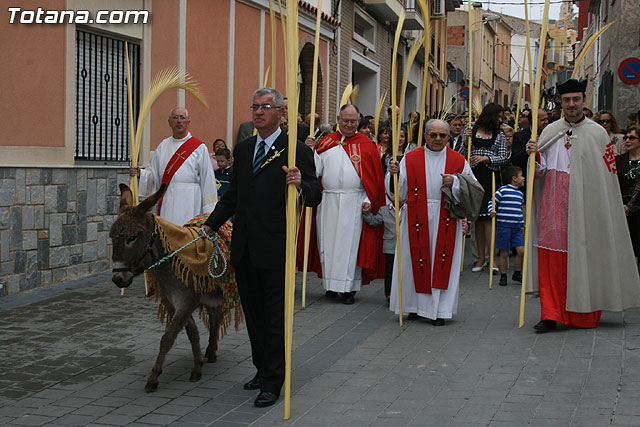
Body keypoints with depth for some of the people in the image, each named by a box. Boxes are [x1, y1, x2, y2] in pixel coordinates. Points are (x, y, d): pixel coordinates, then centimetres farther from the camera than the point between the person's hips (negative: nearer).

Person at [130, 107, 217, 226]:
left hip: (189, 202, -4)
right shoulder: (163, 146, 15)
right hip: (167, 201, 4)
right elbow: (153, 172, 17)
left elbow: (207, 179, 1)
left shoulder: (199, 147, 2)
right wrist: (140, 173, -5)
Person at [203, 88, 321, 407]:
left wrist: (301, 185, -31)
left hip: (275, 248, -6)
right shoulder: (243, 149, 14)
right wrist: (210, 225, 16)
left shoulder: (296, 150, -5)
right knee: (253, 312, 16)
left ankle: (272, 382, 9)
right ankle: (262, 369, 31)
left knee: (275, 317, 1)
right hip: (244, 248, 7)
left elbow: (315, 197, -10)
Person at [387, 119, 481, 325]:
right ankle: (418, 306, 18)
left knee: (443, 265, 0)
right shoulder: (410, 159, 4)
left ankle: (440, 310, 7)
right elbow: (400, 192, 1)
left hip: (445, 221, 0)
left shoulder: (458, 160, 5)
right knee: (416, 262, 3)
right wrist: (394, 174, -17)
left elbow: (474, 189, 4)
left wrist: (454, 182, -12)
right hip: (417, 221, 0)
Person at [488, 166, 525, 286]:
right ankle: (503, 276, 15)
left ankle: (517, 274, 14)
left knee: (521, 250, -4)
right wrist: (491, 211, -19)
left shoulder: (520, 193, 15)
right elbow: (492, 202, 0)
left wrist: (523, 224, 24)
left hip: (517, 227, 5)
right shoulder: (503, 190, -5)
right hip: (503, 226, -5)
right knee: (504, 253, 2)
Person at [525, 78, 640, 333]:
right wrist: (535, 157, -12)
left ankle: (584, 314, 15)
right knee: (551, 257, -4)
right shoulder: (550, 132, 10)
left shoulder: (597, 133, 2)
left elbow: (606, 177, 1)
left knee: (583, 258, 2)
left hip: (584, 205, -2)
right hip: (554, 205, 2)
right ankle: (551, 314, -1)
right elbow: (540, 172, 7)